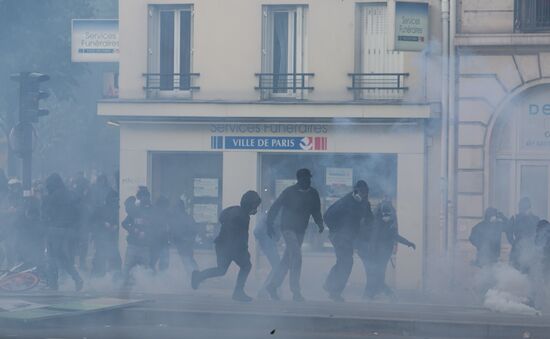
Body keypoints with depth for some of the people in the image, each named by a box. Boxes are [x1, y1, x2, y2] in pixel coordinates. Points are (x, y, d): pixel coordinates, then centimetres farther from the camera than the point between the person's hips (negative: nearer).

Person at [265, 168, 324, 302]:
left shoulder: (313, 194, 3)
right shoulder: (289, 192, -11)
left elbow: (316, 211, 15)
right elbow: (275, 207, -6)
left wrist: (320, 224, -3)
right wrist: (270, 225, -10)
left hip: (300, 230, 6)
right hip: (288, 228, -6)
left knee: (288, 260, 10)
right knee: (296, 257, -17)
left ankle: (272, 286, 22)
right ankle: (296, 292, -15)